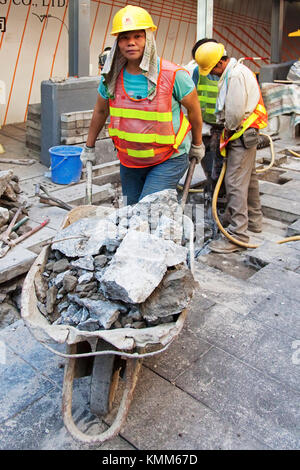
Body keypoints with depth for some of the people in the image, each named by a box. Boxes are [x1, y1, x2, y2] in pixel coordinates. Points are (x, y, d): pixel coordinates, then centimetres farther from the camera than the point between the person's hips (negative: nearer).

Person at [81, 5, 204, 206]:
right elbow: (101, 111, 11)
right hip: (129, 161, 5)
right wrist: (89, 147, 20)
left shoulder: (173, 75, -17)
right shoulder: (111, 77, -5)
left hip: (169, 160, -5)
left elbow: (193, 108, -2)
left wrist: (197, 145, 10)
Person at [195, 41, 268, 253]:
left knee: (235, 182, -13)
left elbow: (235, 110, -23)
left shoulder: (236, 74, -18)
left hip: (243, 134, -11)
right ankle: (254, 220, 34)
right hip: (245, 134, 11)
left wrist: (229, 129, -7)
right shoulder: (232, 73, 16)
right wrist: (228, 129, 9)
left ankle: (237, 235, -11)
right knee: (249, 178, 19)